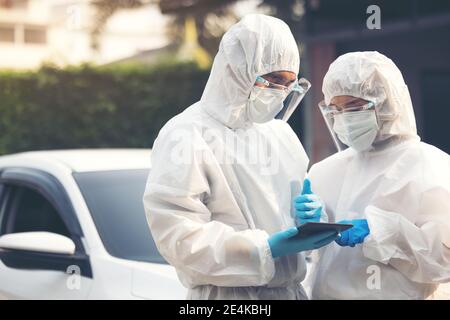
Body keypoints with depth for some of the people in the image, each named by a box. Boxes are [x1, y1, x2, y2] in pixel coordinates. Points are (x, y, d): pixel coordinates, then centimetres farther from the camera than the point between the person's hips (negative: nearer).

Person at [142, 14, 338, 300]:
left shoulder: (279, 130, 10)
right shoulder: (186, 137, -14)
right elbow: (179, 237, -20)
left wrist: (308, 214, -4)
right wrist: (266, 248, -25)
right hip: (228, 293, -7)